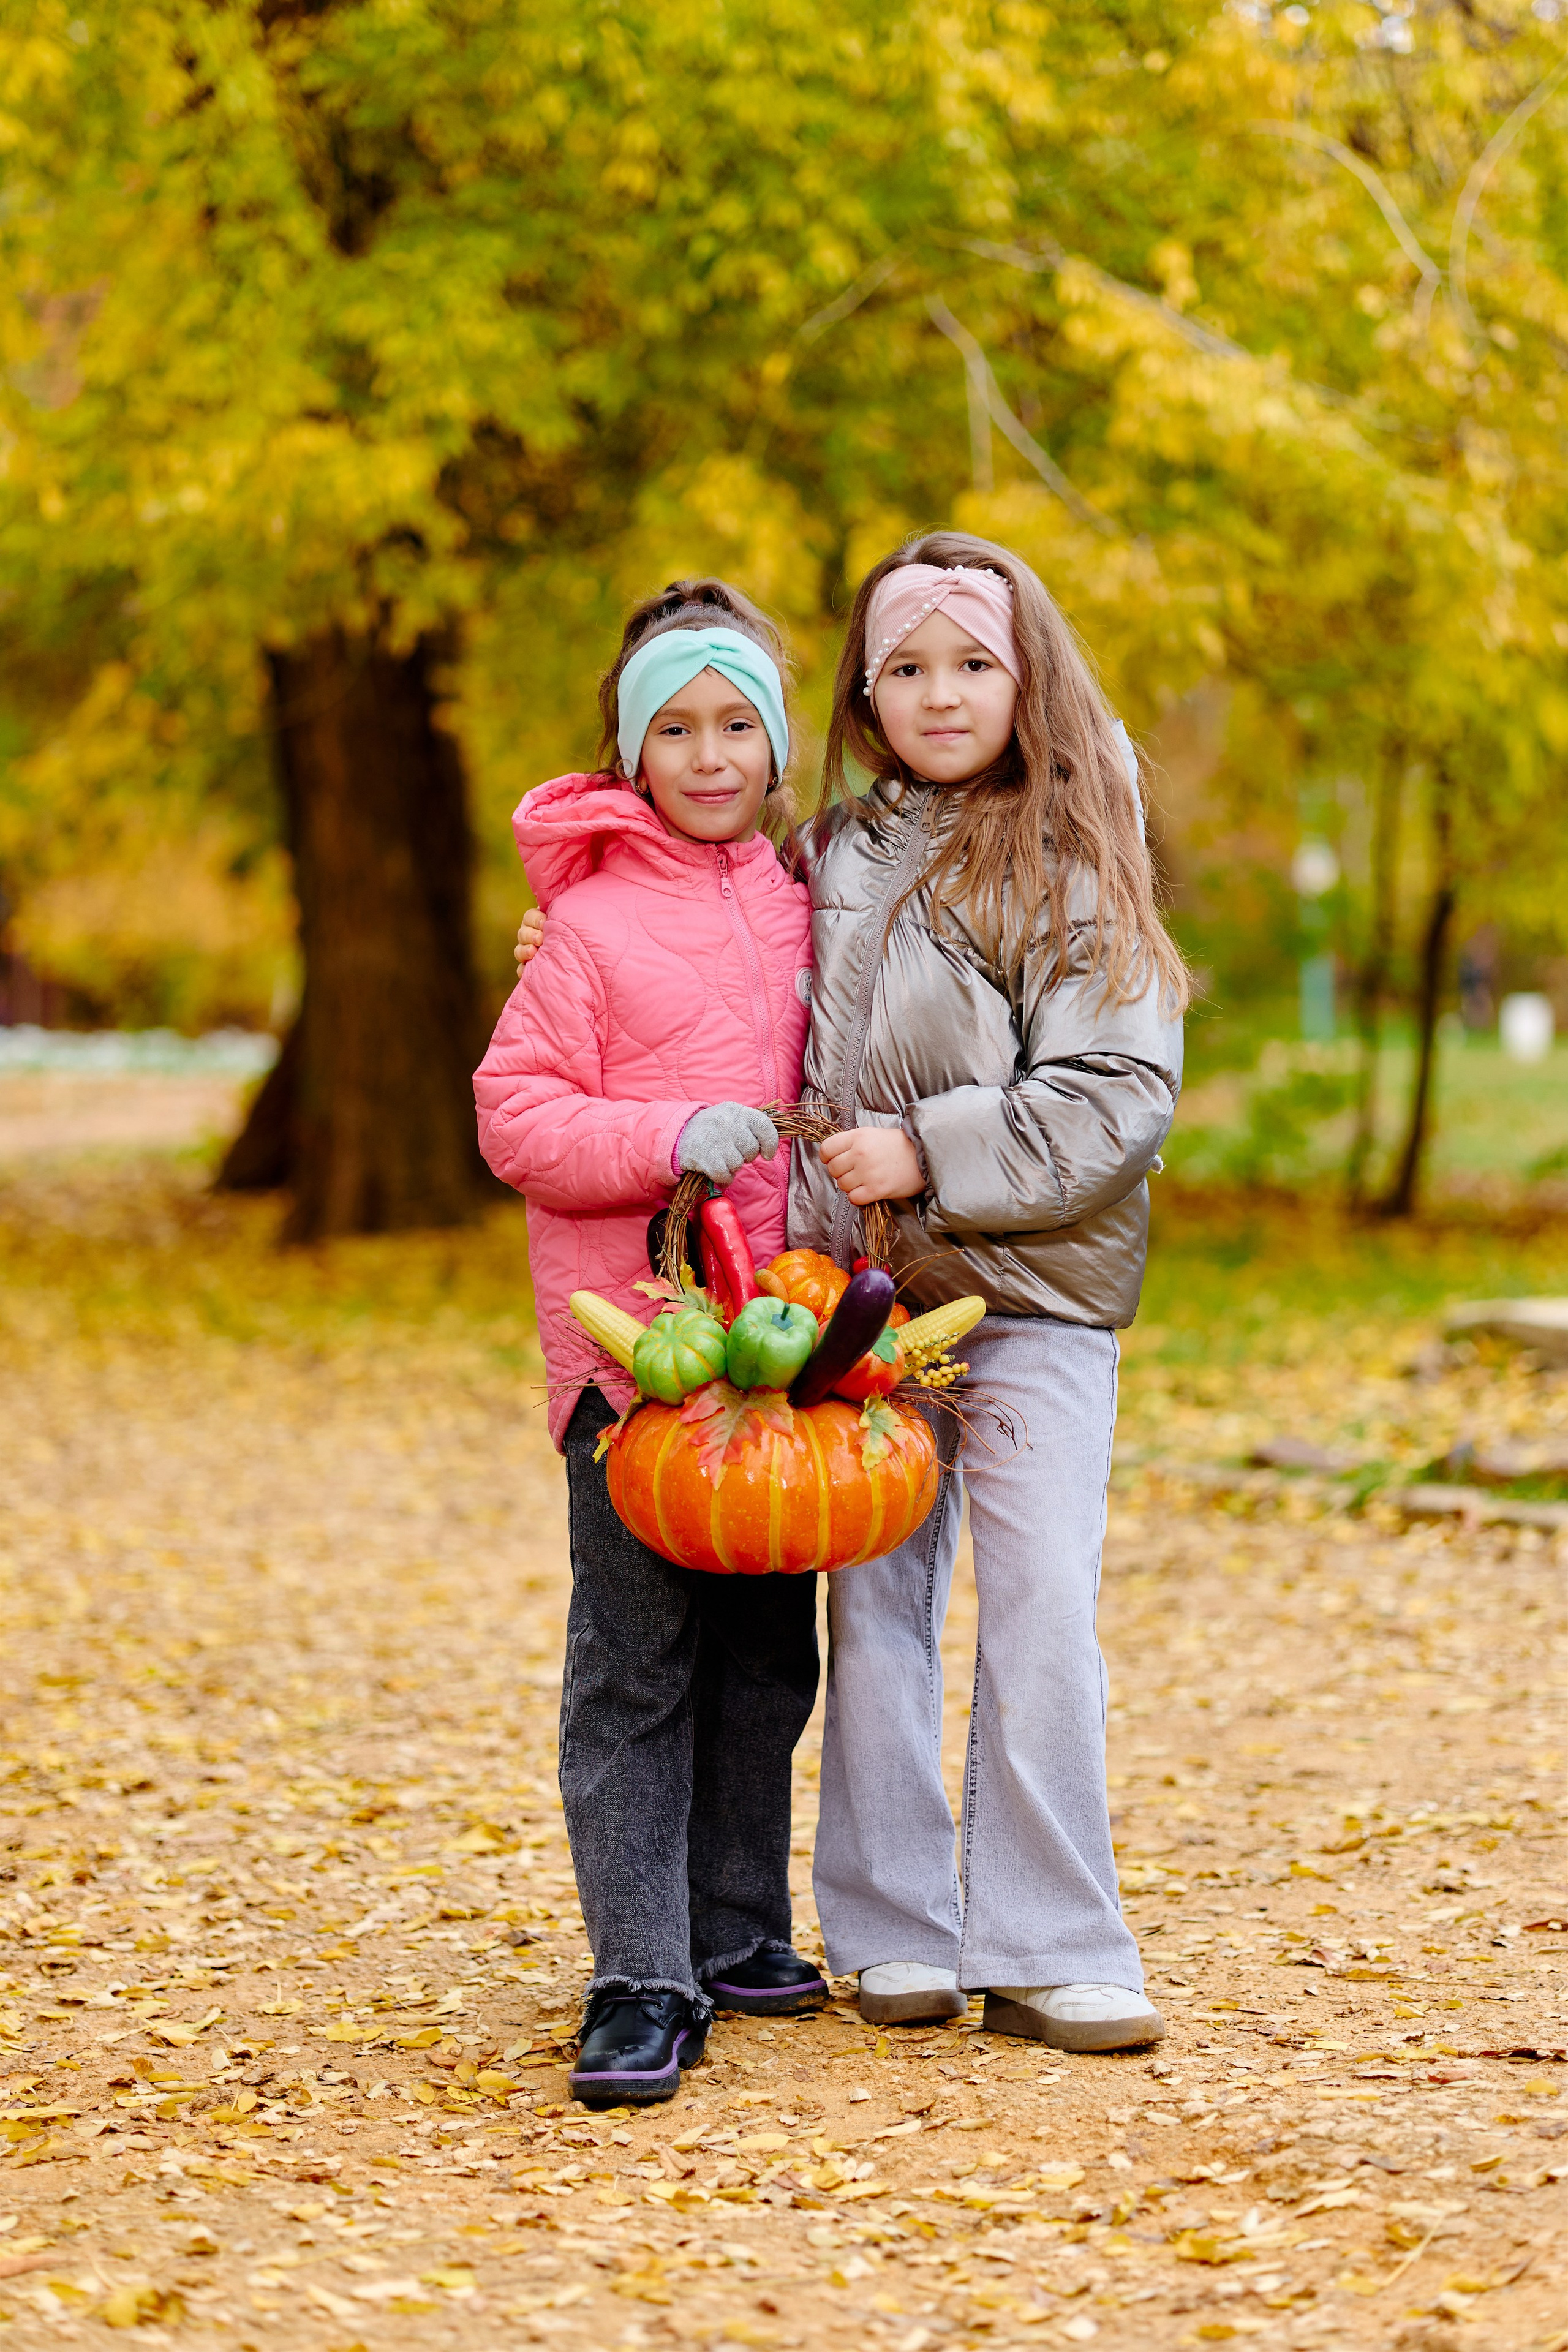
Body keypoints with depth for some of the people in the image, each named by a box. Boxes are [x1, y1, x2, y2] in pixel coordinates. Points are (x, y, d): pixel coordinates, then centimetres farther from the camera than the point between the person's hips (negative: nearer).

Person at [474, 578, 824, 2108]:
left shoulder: (799, 905, 12)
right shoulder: (591, 919, -3)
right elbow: (514, 1116, -7)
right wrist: (666, 1139, -21)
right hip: (630, 1332, -5)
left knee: (767, 1650, 12)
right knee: (636, 1665, -5)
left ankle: (739, 1933, 24)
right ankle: (641, 1980, -2)